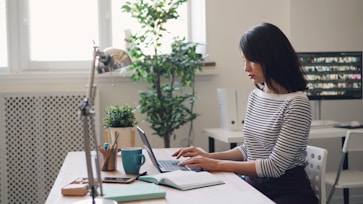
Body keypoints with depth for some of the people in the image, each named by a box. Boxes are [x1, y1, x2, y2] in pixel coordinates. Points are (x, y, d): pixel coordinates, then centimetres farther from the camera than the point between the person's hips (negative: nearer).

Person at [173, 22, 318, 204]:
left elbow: (275, 166, -18)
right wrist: (210, 157, 0)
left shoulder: (296, 103, -16)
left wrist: (218, 165, -17)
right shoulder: (255, 95, 7)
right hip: (254, 186, 6)